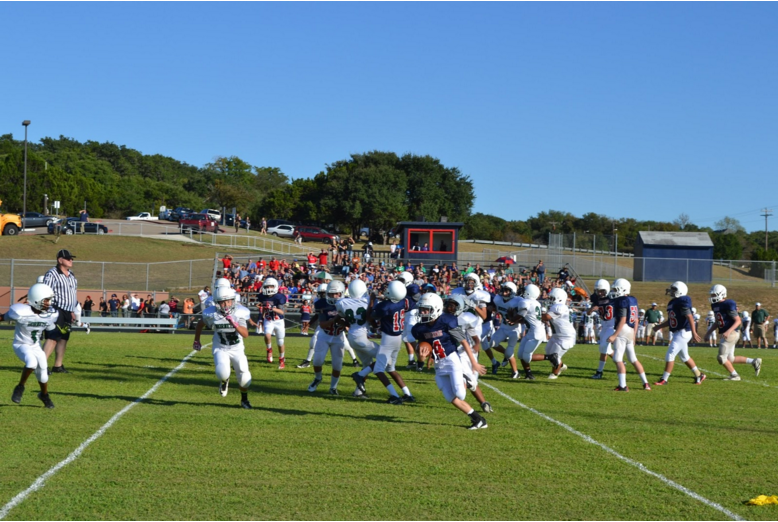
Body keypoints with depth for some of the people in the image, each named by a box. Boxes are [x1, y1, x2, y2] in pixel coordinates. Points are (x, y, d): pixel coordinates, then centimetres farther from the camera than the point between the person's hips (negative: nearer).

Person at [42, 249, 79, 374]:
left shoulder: (71, 276, 16)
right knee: (52, 338, -16)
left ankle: (58, 366, 18)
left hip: (67, 312, 9)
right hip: (56, 311, -9)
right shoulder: (52, 274, -11)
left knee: (64, 339, 11)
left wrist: (72, 311, 22)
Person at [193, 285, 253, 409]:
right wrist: (196, 341, 16)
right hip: (220, 349, -1)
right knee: (223, 373, -26)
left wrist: (235, 324, -39)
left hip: (237, 349, 1)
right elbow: (200, 324, 7)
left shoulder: (240, 313, -17)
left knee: (244, 377, 1)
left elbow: (246, 334, -24)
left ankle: (244, 400, 31)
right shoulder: (211, 314, -15)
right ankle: (224, 381, 14)